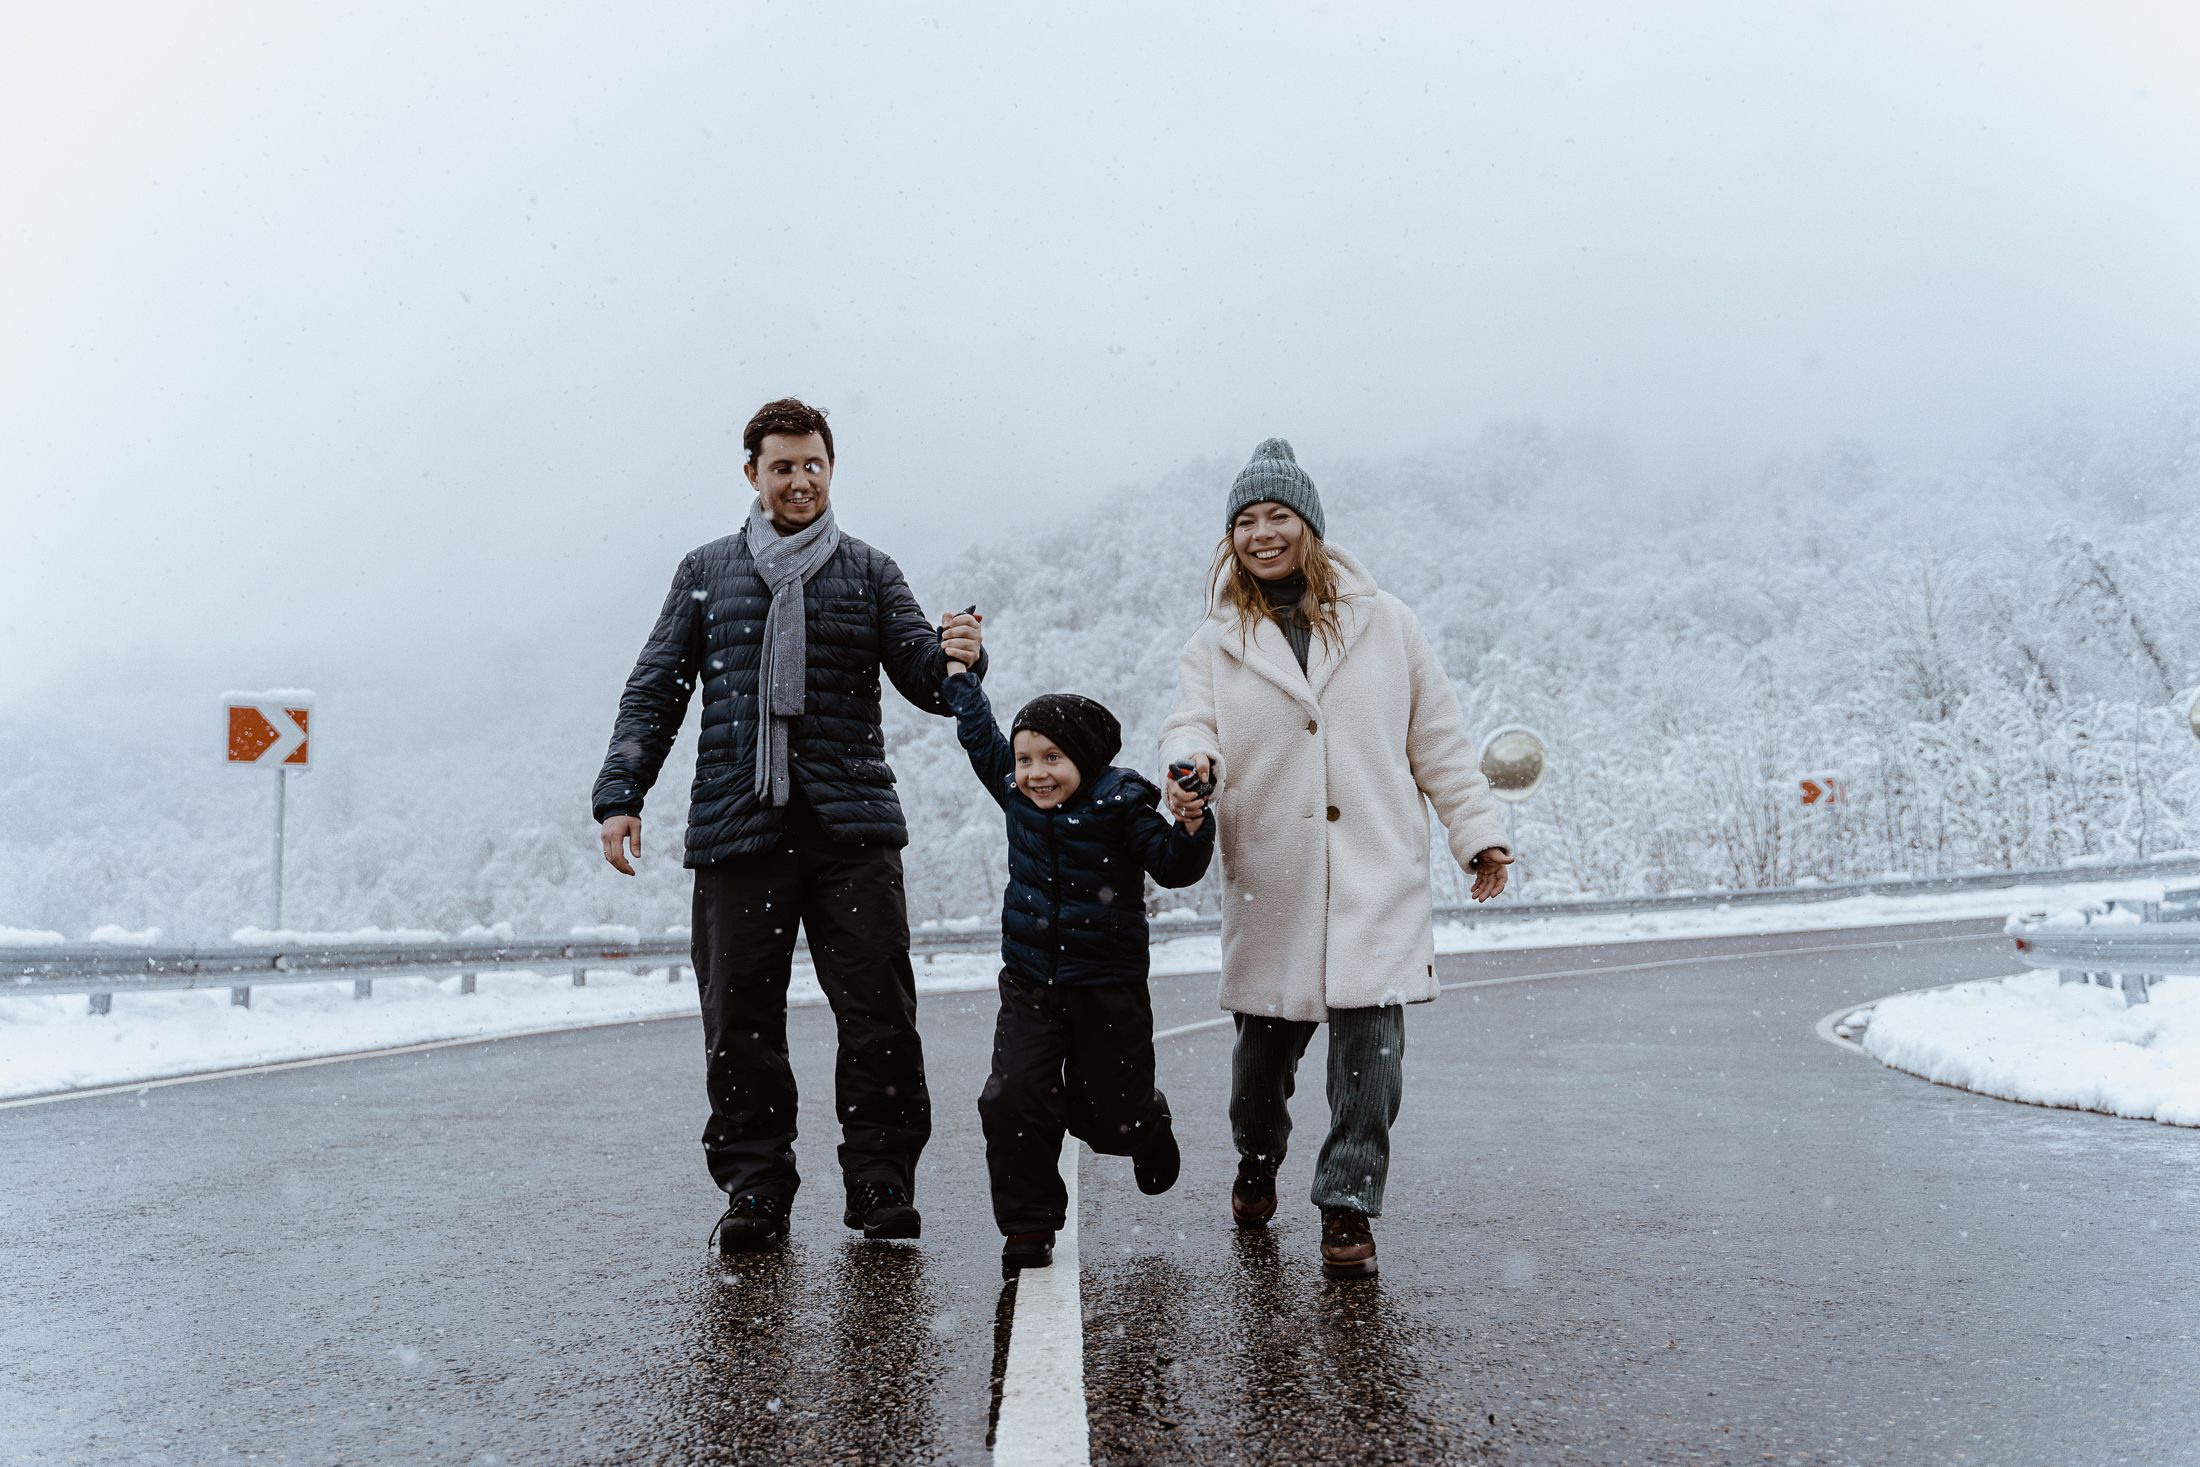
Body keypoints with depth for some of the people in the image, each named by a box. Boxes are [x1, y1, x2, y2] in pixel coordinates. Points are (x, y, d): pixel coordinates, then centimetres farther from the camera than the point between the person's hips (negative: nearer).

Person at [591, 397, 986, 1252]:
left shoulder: (869, 573, 14)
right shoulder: (707, 572, 15)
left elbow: (924, 679, 7)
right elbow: (654, 693, 14)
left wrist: (955, 659, -17)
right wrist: (619, 796, 3)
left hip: (853, 829, 0)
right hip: (736, 828, 1)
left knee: (879, 1011, -3)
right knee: (741, 1015, 2)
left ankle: (881, 1180, 9)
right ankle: (754, 1187, 13)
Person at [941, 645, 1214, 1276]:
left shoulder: (1121, 807, -12)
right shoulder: (1016, 795, 2)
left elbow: (1175, 868, -12)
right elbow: (979, 735, 16)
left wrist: (1191, 825, -30)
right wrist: (959, 670, 21)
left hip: (1109, 990, -3)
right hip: (1030, 986, 3)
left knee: (1111, 1117, 7)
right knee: (1011, 1101, -10)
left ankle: (1147, 1124, 44)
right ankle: (1028, 1227, 7)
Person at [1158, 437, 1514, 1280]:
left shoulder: (1383, 623, 8)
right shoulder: (1217, 642, 9)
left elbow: (1438, 739, 11)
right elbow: (1190, 725, -1)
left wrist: (1479, 831, 8)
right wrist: (1193, 764, -25)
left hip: (1376, 871, -1)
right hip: (1270, 879, 1)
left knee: (1369, 1041, -8)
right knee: (1266, 1038, 9)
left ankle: (1348, 1206, 4)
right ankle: (1257, 1161, 38)